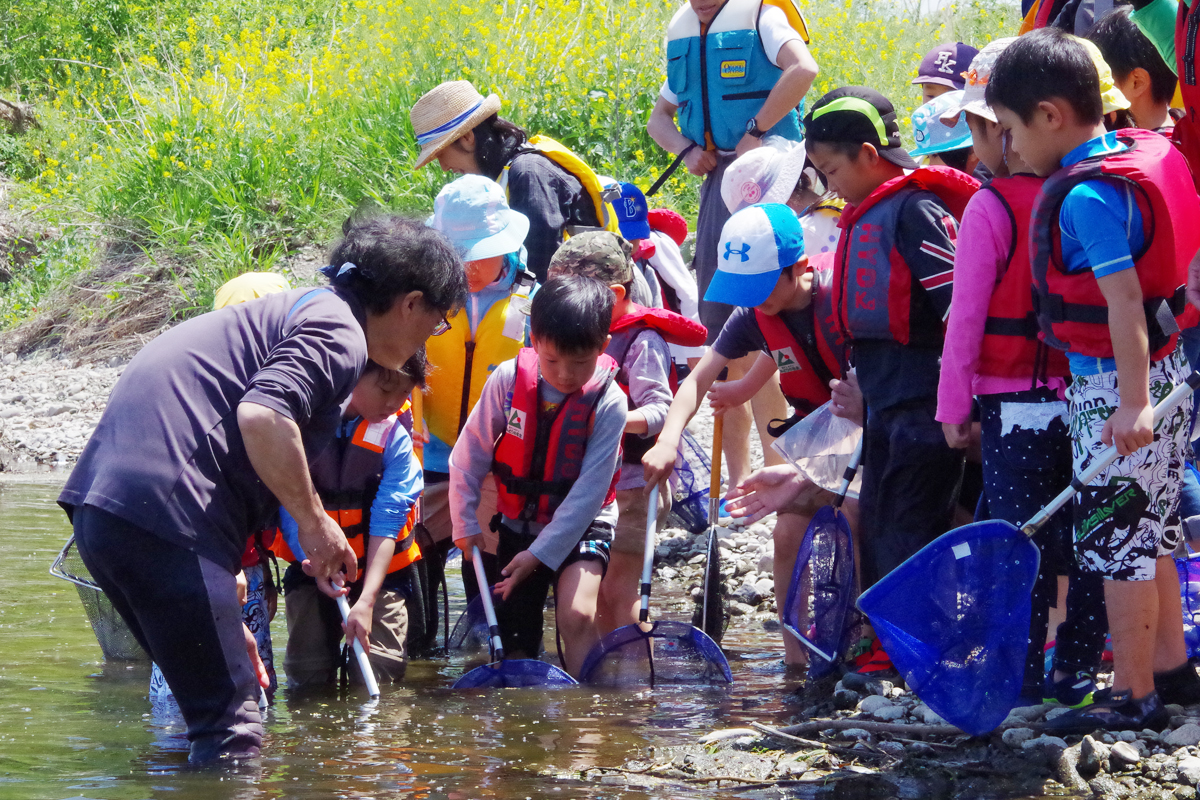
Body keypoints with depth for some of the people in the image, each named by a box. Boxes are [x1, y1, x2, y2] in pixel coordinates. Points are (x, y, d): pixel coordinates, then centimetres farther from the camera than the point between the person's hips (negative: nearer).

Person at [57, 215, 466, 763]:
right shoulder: (339, 332, -3)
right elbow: (262, 416, -23)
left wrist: (225, 618, 33)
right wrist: (315, 523, -8)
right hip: (163, 513, -10)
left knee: (215, 701, 20)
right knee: (232, 721, -9)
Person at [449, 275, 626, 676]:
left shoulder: (608, 402, -20)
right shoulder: (508, 380, -13)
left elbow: (588, 491, -20)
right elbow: (470, 454, -2)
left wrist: (542, 552, -21)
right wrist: (465, 523, 1)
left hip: (581, 527, -3)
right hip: (518, 524, 3)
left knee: (577, 616, -25)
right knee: (514, 643, 6)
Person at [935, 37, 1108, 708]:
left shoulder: (991, 208, -12)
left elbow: (967, 318, -10)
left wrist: (953, 407, -3)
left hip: (1013, 400, -5)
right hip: (1085, 397, 5)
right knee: (1081, 537, 10)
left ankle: (1023, 676, 2)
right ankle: (1077, 671, 16)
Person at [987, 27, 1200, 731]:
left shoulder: (1086, 197, -20)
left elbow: (1124, 300, -26)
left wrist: (1132, 402, -29)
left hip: (1112, 382, -9)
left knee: (1117, 538, -2)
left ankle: (1134, 697, 3)